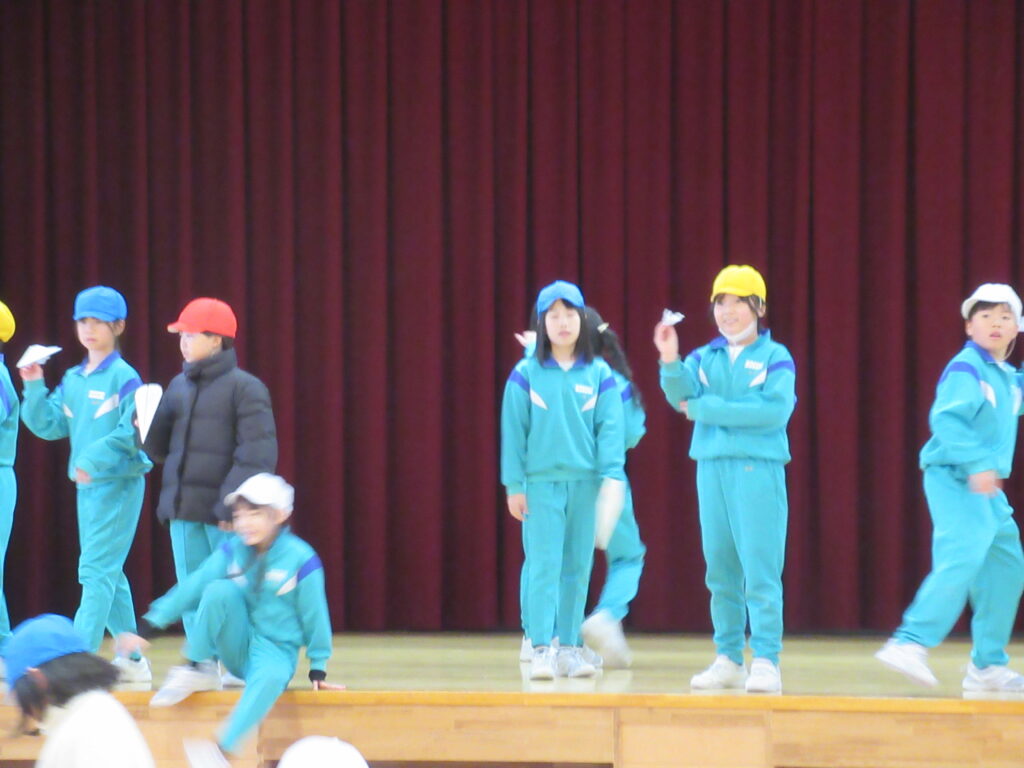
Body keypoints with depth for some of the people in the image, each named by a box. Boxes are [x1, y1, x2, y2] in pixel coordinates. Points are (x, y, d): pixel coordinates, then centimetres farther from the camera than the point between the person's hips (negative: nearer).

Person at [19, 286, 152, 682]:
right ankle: (132, 659, 21)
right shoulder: (72, 380, 12)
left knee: (96, 570, -13)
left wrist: (96, 456, -25)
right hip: (86, 485, 8)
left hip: (118, 483, -8)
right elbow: (48, 426, 11)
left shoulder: (124, 378, -9)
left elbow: (132, 431, -17)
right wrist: (34, 387, -1)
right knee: (108, 573, 12)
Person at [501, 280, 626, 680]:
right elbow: (513, 430, 1)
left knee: (577, 569, 6)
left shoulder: (599, 374, 5)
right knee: (543, 568, -6)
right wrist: (514, 484, -3)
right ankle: (541, 649, -6)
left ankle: (570, 647, 14)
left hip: (585, 483, 2)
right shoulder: (526, 374, 1)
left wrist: (612, 475, -9)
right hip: (541, 482, -2)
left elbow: (610, 428, 2)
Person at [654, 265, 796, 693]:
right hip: (712, 467, 5)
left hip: (758, 469, -5)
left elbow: (776, 410, -13)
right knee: (720, 572, 8)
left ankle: (766, 662, -8)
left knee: (760, 571, -8)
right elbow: (682, 395, -4)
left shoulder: (775, 357, 0)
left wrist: (706, 408, -11)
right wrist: (670, 361, -25)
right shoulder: (705, 358, 12)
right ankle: (728, 660, 14)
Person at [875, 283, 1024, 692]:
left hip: (987, 488, 10)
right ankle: (910, 644, -28)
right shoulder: (965, 368, -13)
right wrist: (977, 463, -35)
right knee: (961, 559, -24)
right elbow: (946, 418, -26)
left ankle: (988, 666, 18)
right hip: (954, 479, -10)